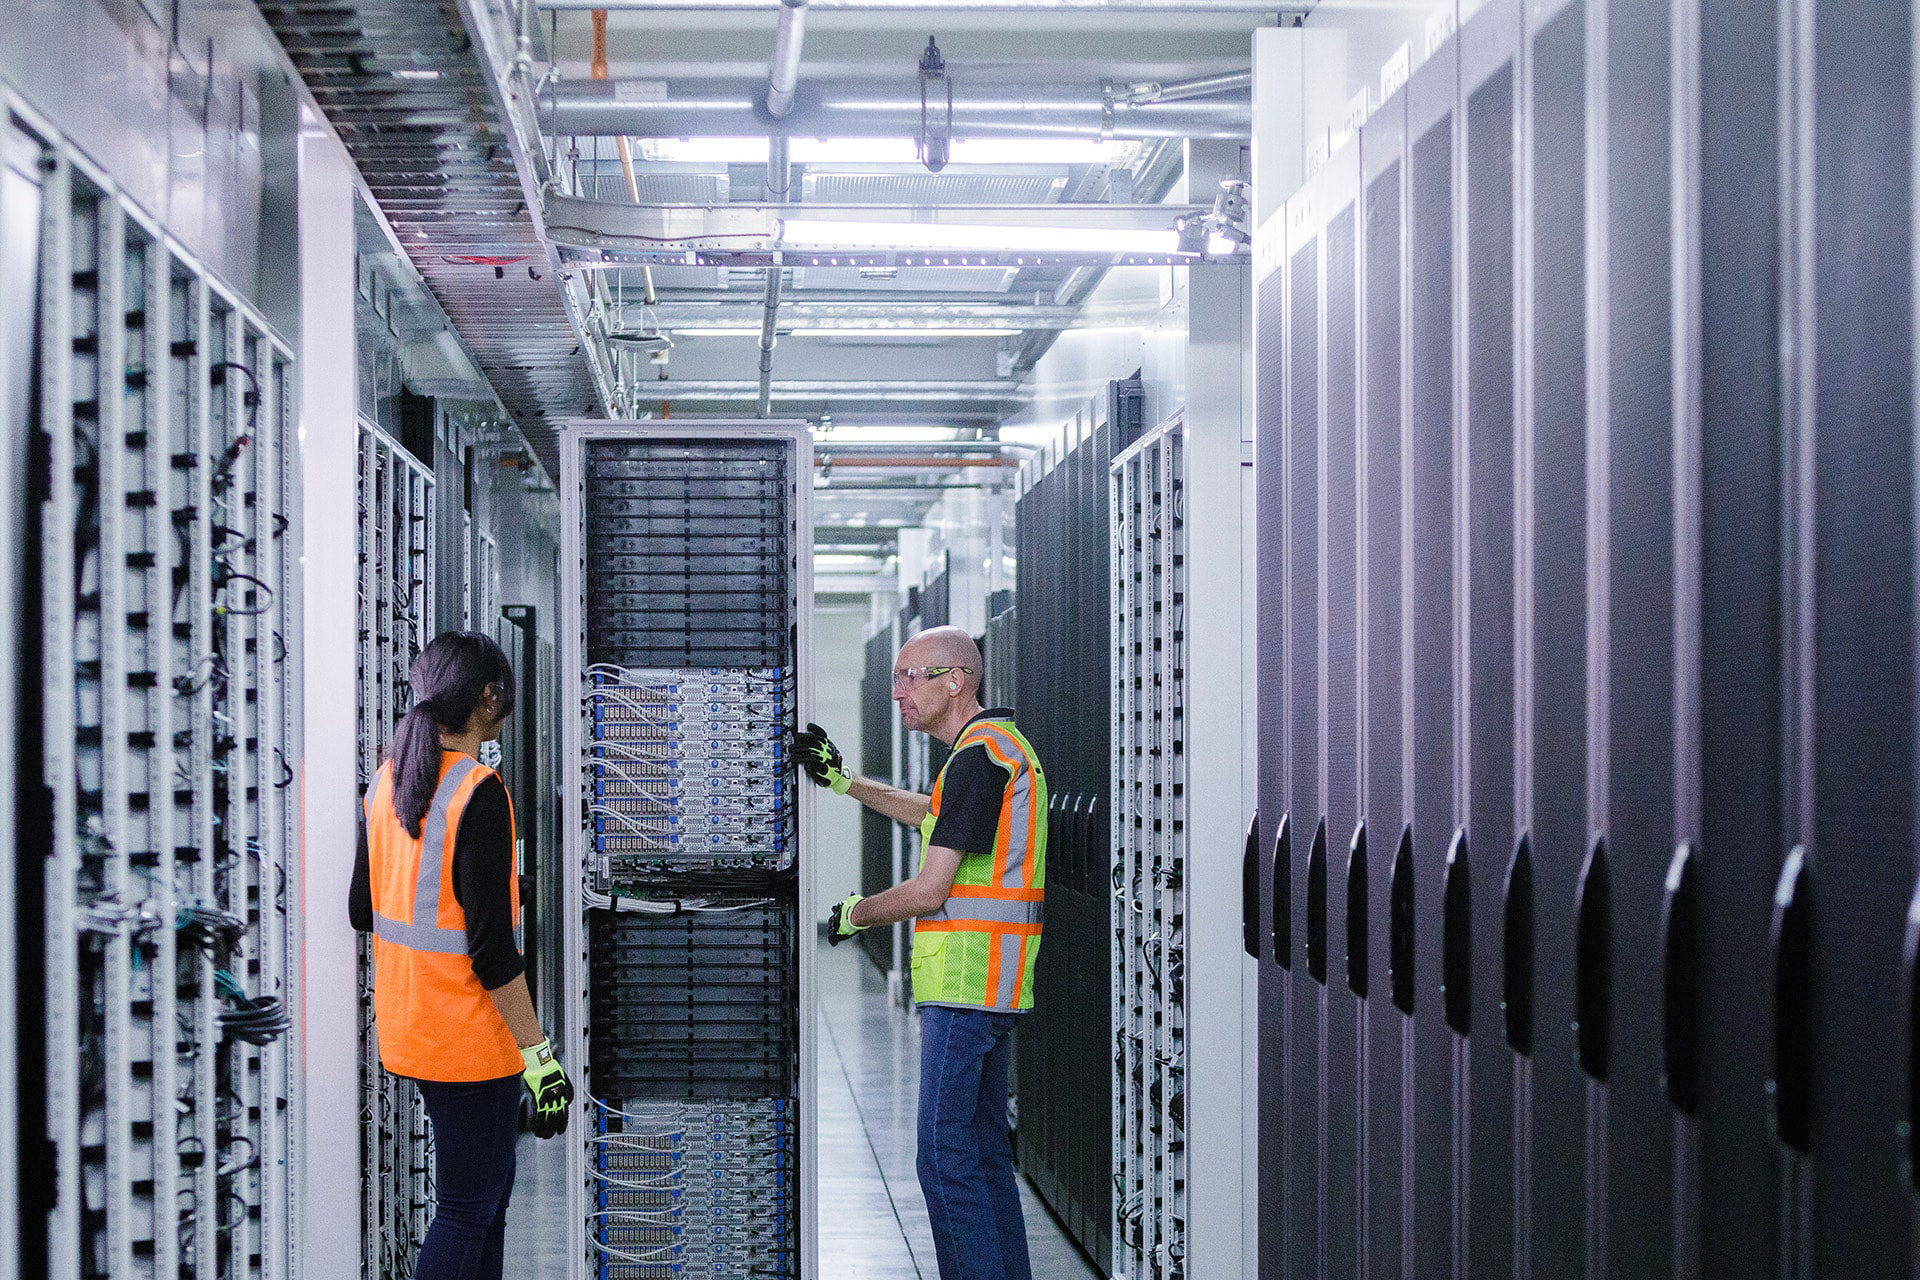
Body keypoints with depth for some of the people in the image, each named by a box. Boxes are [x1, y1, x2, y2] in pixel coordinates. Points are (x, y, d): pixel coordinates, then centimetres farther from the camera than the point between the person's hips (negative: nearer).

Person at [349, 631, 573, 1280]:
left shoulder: (387, 781, 4)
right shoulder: (480, 793, -20)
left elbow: (363, 910, 13)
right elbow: (490, 948, -22)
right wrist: (538, 1054, -17)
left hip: (410, 1026, 8)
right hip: (470, 1038, -8)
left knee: (491, 1180, 21)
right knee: (469, 1208, 0)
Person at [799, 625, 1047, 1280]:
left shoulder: (978, 754, -16)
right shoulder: (1000, 743, 16)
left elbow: (930, 891, -18)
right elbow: (934, 815, 37)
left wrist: (852, 915, -1)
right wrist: (845, 781, 35)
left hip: (965, 979, -11)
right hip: (988, 981, 11)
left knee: (946, 1158, -9)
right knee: (984, 1148, 14)